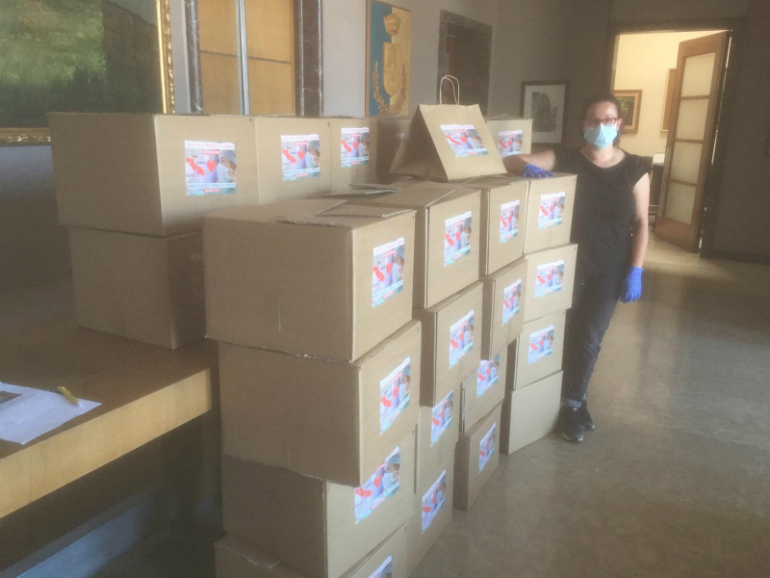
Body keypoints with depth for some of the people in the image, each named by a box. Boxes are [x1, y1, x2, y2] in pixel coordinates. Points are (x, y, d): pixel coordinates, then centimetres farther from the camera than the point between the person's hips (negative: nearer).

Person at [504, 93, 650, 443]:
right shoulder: (566, 160, -3)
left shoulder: (635, 169, -1)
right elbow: (508, 162, -9)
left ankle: (572, 403, 22)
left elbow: (640, 224, 0)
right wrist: (526, 166, -32)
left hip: (609, 269, 0)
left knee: (589, 337, 4)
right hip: (567, 263, 0)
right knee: (566, 334, 5)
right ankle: (574, 402, 24)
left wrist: (635, 270, -8)